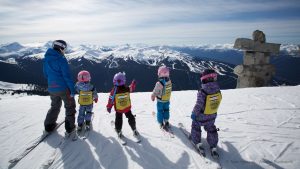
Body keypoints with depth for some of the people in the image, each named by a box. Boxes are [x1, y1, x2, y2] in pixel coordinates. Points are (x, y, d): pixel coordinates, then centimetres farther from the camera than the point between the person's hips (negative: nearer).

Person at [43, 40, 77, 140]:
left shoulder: (46, 59, 5)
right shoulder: (61, 59, -16)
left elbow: (46, 74, 16)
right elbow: (67, 76, -19)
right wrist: (72, 90, -15)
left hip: (52, 89, 6)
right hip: (63, 88, -6)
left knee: (55, 106, 27)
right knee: (70, 107, 6)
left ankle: (49, 125, 32)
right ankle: (70, 130, 3)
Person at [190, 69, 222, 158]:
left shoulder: (202, 92, -32)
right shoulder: (217, 89, -14)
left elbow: (198, 105, -26)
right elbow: (217, 101, 0)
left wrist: (193, 114, -10)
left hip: (201, 116, -4)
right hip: (212, 116, 5)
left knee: (196, 127, 24)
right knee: (211, 129, 25)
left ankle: (197, 142, 33)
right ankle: (213, 148, 30)